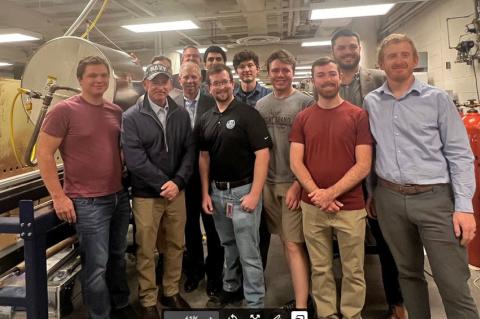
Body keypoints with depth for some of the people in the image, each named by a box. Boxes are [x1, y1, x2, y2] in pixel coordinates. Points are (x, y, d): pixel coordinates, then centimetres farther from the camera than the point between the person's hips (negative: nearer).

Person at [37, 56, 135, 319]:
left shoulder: (116, 111, 7)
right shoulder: (64, 110, -9)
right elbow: (43, 154, -9)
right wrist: (59, 197, -12)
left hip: (120, 197, 6)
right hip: (87, 202, -5)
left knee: (117, 257, 19)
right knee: (96, 266, 3)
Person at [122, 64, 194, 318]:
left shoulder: (181, 114, 4)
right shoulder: (131, 117, -6)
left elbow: (189, 151, 2)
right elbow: (135, 159, -13)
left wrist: (178, 182, -11)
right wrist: (164, 183, -15)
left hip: (176, 191, 4)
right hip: (146, 194, -3)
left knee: (176, 245, 15)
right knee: (146, 251, 8)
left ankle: (171, 292, 34)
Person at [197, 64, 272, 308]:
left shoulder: (248, 114, -10)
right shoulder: (206, 120, 9)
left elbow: (262, 154, -15)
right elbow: (204, 157, 12)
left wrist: (254, 194, -20)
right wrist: (205, 193, 6)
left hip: (243, 191, -6)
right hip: (217, 192, 6)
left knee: (248, 252, 1)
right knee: (228, 246, 20)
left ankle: (255, 303, 16)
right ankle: (231, 288, 38)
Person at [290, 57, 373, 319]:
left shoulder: (358, 115, -1)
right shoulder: (303, 118, 6)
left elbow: (363, 165, -7)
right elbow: (296, 162, 1)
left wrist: (331, 193, -15)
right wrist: (318, 194, -11)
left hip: (350, 207, -2)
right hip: (312, 207, 2)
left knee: (353, 272, 10)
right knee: (320, 270, 13)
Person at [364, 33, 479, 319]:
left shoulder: (437, 99, 0)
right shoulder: (371, 103, 7)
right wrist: (369, 193, 12)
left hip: (435, 198, -2)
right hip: (389, 199, 3)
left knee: (454, 284, -2)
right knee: (408, 273, 16)